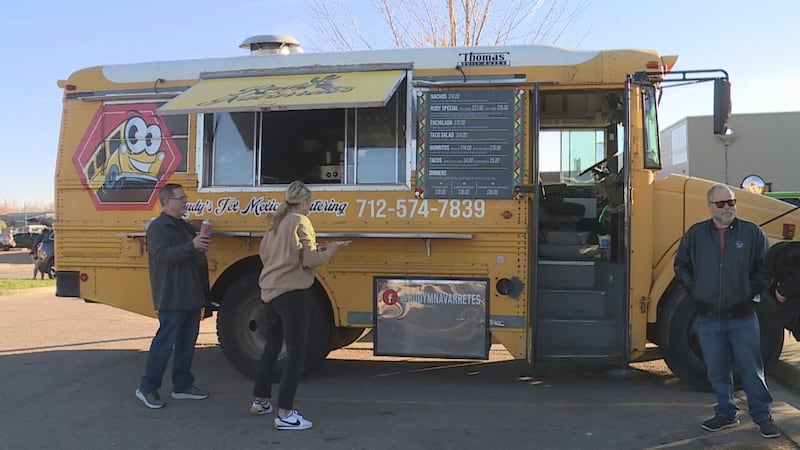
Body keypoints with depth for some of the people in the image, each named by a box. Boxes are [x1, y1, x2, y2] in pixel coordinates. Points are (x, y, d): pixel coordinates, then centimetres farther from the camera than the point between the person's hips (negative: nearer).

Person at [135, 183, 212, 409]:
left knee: (187, 342, 13)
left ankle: (182, 385, 22)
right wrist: (192, 246, -32)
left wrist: (202, 245, 4)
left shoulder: (185, 226, 17)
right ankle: (147, 388, 7)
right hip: (172, 298, -9)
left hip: (191, 296, 9)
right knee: (165, 342, -5)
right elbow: (163, 255, -24)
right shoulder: (158, 227, -9)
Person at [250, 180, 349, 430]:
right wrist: (331, 248, 0)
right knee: (296, 353, -3)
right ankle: (284, 414, -4)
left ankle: (260, 400, 33)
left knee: (271, 346, 21)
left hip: (270, 291, 9)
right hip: (292, 293, -8)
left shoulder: (275, 222, 12)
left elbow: (264, 253, 18)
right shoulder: (300, 222, -11)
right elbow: (310, 260, -15)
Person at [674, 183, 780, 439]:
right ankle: (726, 414, 26)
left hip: (743, 317, -2)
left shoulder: (752, 233, -3)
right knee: (717, 371, 11)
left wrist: (750, 292, -3)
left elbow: (765, 269, 3)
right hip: (709, 319, 2)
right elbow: (681, 265, 11)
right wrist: (695, 291, 4)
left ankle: (762, 416, 21)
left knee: (751, 370, 6)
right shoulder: (696, 234, 2)